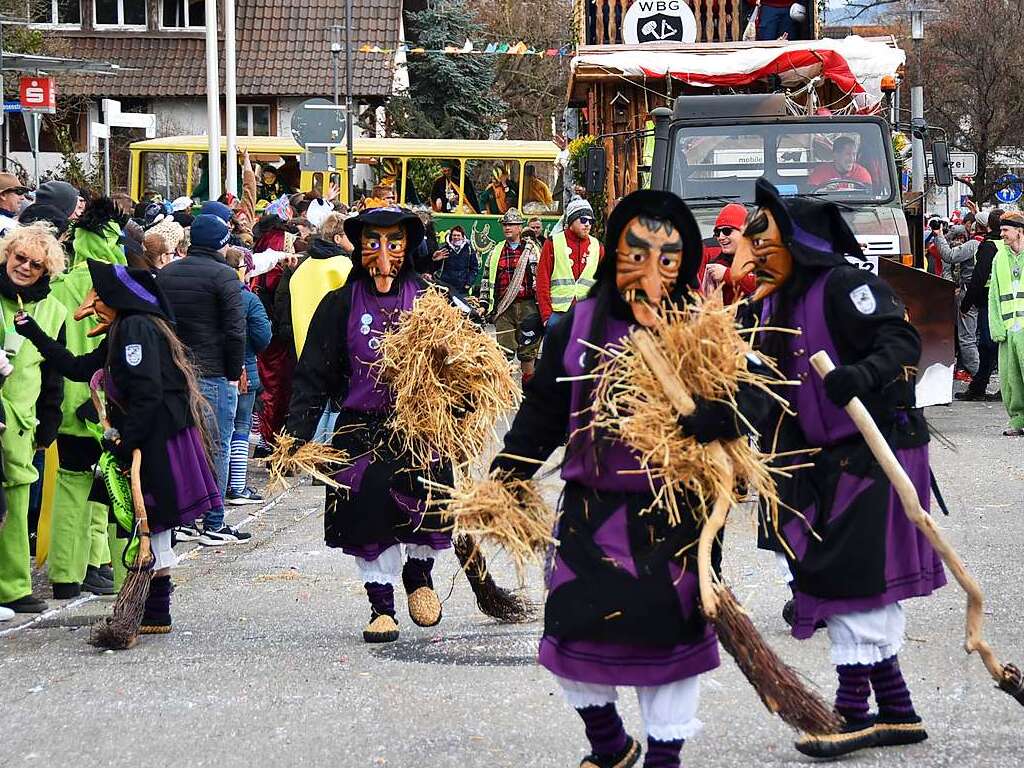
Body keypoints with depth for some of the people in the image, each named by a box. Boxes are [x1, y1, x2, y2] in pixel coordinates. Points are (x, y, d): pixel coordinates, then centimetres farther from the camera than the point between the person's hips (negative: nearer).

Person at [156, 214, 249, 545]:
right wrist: (234, 374, -4)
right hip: (213, 375, -6)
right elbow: (235, 331, -13)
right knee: (216, 448, -1)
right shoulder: (223, 275, -9)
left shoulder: (165, 274, 11)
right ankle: (213, 524, -1)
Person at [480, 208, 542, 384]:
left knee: (528, 349, 1)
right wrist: (484, 303, 9)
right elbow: (486, 278, 18)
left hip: (527, 306, -2)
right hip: (503, 308, 2)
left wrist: (539, 306, -5)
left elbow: (540, 278, 1)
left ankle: (528, 383, 9)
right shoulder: (496, 251, 13)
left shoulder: (531, 250, 4)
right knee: (504, 348, -1)